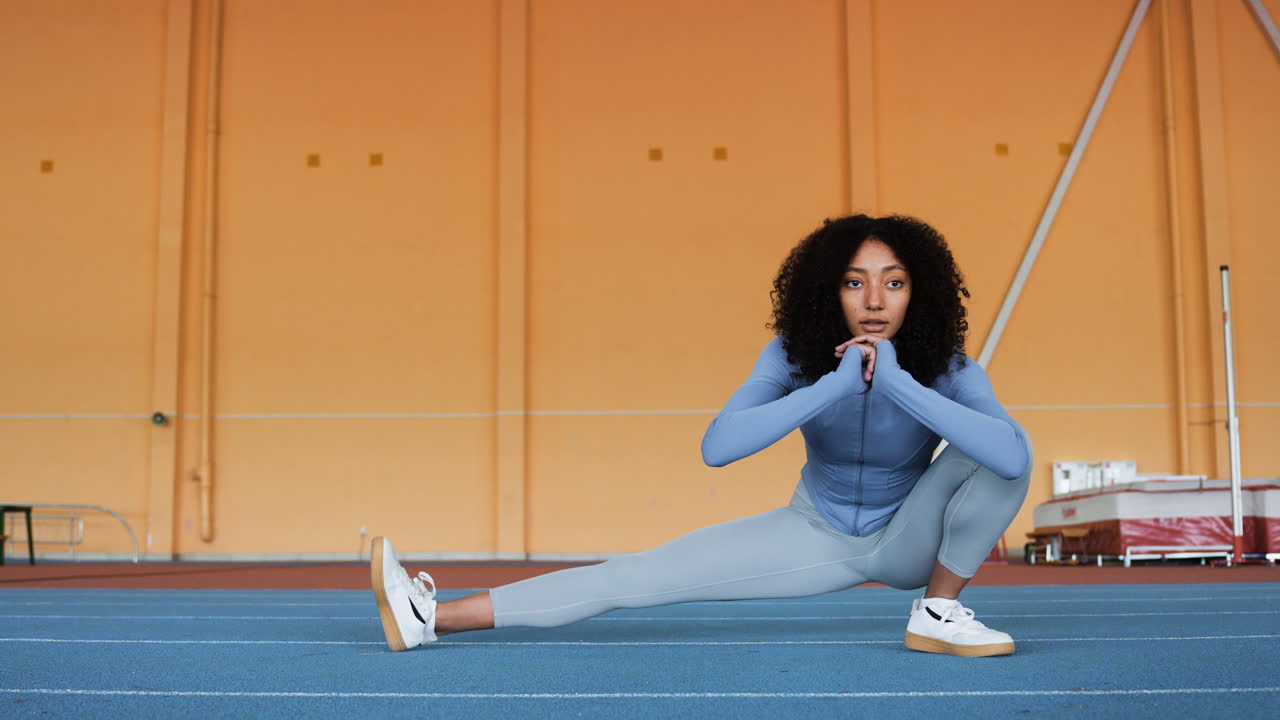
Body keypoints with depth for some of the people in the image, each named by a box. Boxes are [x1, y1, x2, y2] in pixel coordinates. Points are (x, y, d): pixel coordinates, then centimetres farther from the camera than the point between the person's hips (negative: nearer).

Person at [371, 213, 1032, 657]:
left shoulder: (947, 370, -23)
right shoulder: (796, 354, -21)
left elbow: (1015, 457, -43)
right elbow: (717, 447, -36)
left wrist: (897, 384, -44)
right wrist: (833, 386, -41)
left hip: (909, 538, 0)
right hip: (819, 534, 0)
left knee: (999, 455, -30)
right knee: (642, 575, -13)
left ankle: (940, 613, -11)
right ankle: (432, 618, -13)